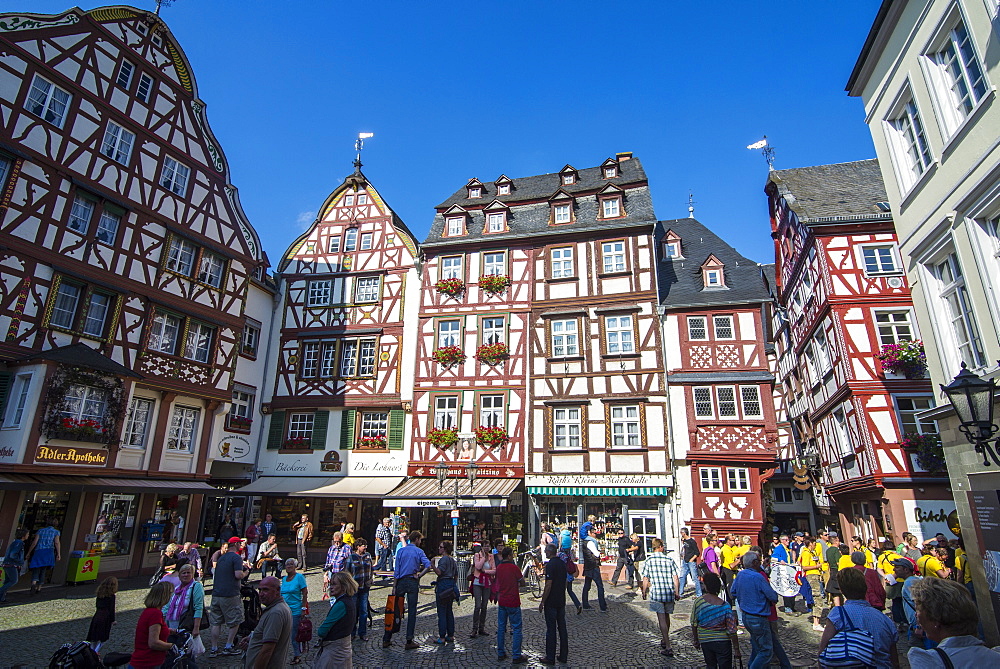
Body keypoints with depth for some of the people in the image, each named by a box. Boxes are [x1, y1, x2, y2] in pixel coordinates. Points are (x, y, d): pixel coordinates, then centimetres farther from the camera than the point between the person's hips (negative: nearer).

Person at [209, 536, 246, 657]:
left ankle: (214, 649, 13)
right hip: (230, 595, -7)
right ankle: (228, 647, 8)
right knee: (234, 622, 6)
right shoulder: (236, 557, -11)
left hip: (216, 594, 7)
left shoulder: (221, 557, 15)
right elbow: (238, 575, -20)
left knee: (216, 623, 11)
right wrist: (245, 573, 1)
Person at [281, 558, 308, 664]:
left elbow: (305, 594, -11)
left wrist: (303, 609, -16)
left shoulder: (299, 577, -9)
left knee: (295, 633, 0)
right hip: (285, 610, 6)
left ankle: (297, 655, 14)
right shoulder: (284, 579, 9)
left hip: (296, 611, -6)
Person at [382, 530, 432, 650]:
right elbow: (428, 566, -16)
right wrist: (419, 575, -4)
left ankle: (386, 639, 12)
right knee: (412, 611, 3)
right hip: (413, 582, -3)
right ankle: (409, 641, 6)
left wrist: (394, 586, 5)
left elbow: (396, 570, 3)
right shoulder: (418, 551, -2)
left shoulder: (401, 551, 6)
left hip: (401, 581, 3)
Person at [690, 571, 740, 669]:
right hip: (722, 642, -2)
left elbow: (694, 624, -2)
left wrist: (696, 640, 12)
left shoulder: (698, 601, -10)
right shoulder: (725, 606, -16)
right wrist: (736, 649, 0)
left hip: (705, 641, 2)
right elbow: (732, 631, -12)